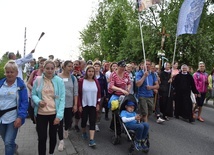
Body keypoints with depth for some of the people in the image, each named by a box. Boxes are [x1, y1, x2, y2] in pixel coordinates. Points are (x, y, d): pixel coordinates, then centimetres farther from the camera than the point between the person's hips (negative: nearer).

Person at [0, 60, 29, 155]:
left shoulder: (21, 85, -9)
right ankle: (14, 147, 53)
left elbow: (24, 102, -11)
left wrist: (20, 117, -19)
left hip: (13, 118, -4)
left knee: (8, 142, -6)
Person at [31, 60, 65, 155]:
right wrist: (38, 101, -17)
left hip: (54, 113, 0)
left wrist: (59, 115, -14)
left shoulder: (59, 81, -6)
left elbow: (62, 99, -7)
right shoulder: (38, 80, -2)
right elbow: (33, 94, 6)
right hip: (41, 114, 0)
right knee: (42, 138, 4)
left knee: (53, 136, 17)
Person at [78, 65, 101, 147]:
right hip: (84, 105, -2)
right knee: (84, 120, 13)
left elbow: (99, 93, 6)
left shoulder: (96, 82, 2)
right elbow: (79, 94, -6)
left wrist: (98, 104, 1)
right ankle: (84, 132, 40)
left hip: (93, 105, 2)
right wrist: (79, 105, -8)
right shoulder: (81, 81, -8)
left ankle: (92, 140, -3)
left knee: (92, 122, -2)